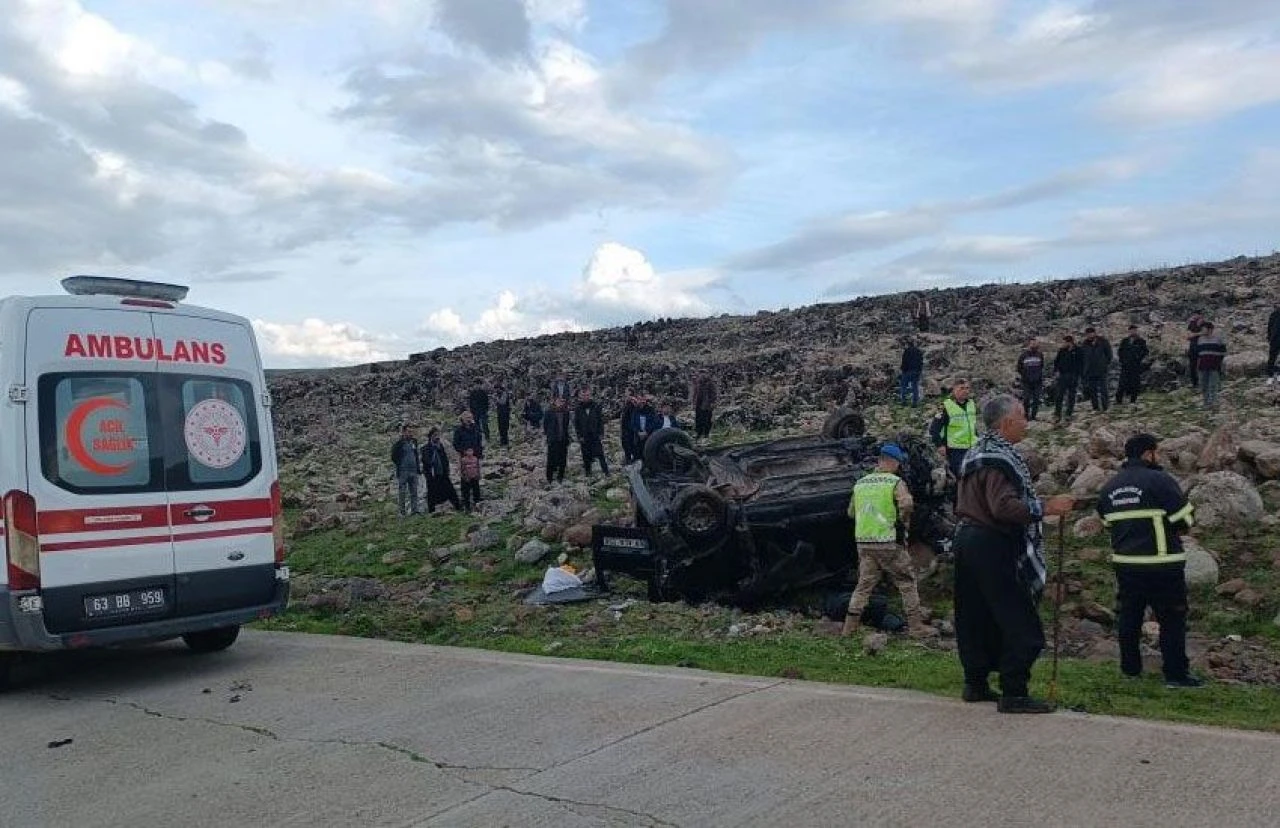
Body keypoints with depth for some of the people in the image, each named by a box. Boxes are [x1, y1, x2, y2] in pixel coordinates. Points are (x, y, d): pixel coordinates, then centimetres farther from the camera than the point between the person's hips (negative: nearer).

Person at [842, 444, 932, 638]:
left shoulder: (860, 483, 10)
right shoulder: (895, 482, -7)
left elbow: (851, 513, 16)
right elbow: (906, 504, -24)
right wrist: (903, 522, -8)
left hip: (863, 542, 5)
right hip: (889, 542, -5)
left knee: (864, 584, 12)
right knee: (907, 582, 8)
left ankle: (850, 626, 8)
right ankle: (915, 626, 10)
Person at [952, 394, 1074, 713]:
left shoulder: (976, 454, 16)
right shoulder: (1000, 457, -16)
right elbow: (1004, 507, -28)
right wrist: (1046, 507, -21)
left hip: (967, 538, 10)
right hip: (993, 547, -10)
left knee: (976, 618, 14)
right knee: (1019, 623, -4)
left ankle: (975, 683, 21)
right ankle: (1014, 693, -1)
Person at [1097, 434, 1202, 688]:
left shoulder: (1110, 487, 8)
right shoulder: (1160, 481, -13)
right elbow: (1186, 519, -11)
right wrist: (1167, 524, 9)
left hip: (1124, 563, 6)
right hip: (1161, 565, -6)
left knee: (1129, 615, 13)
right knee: (1172, 618, 2)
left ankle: (1130, 667, 20)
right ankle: (1175, 673, 4)